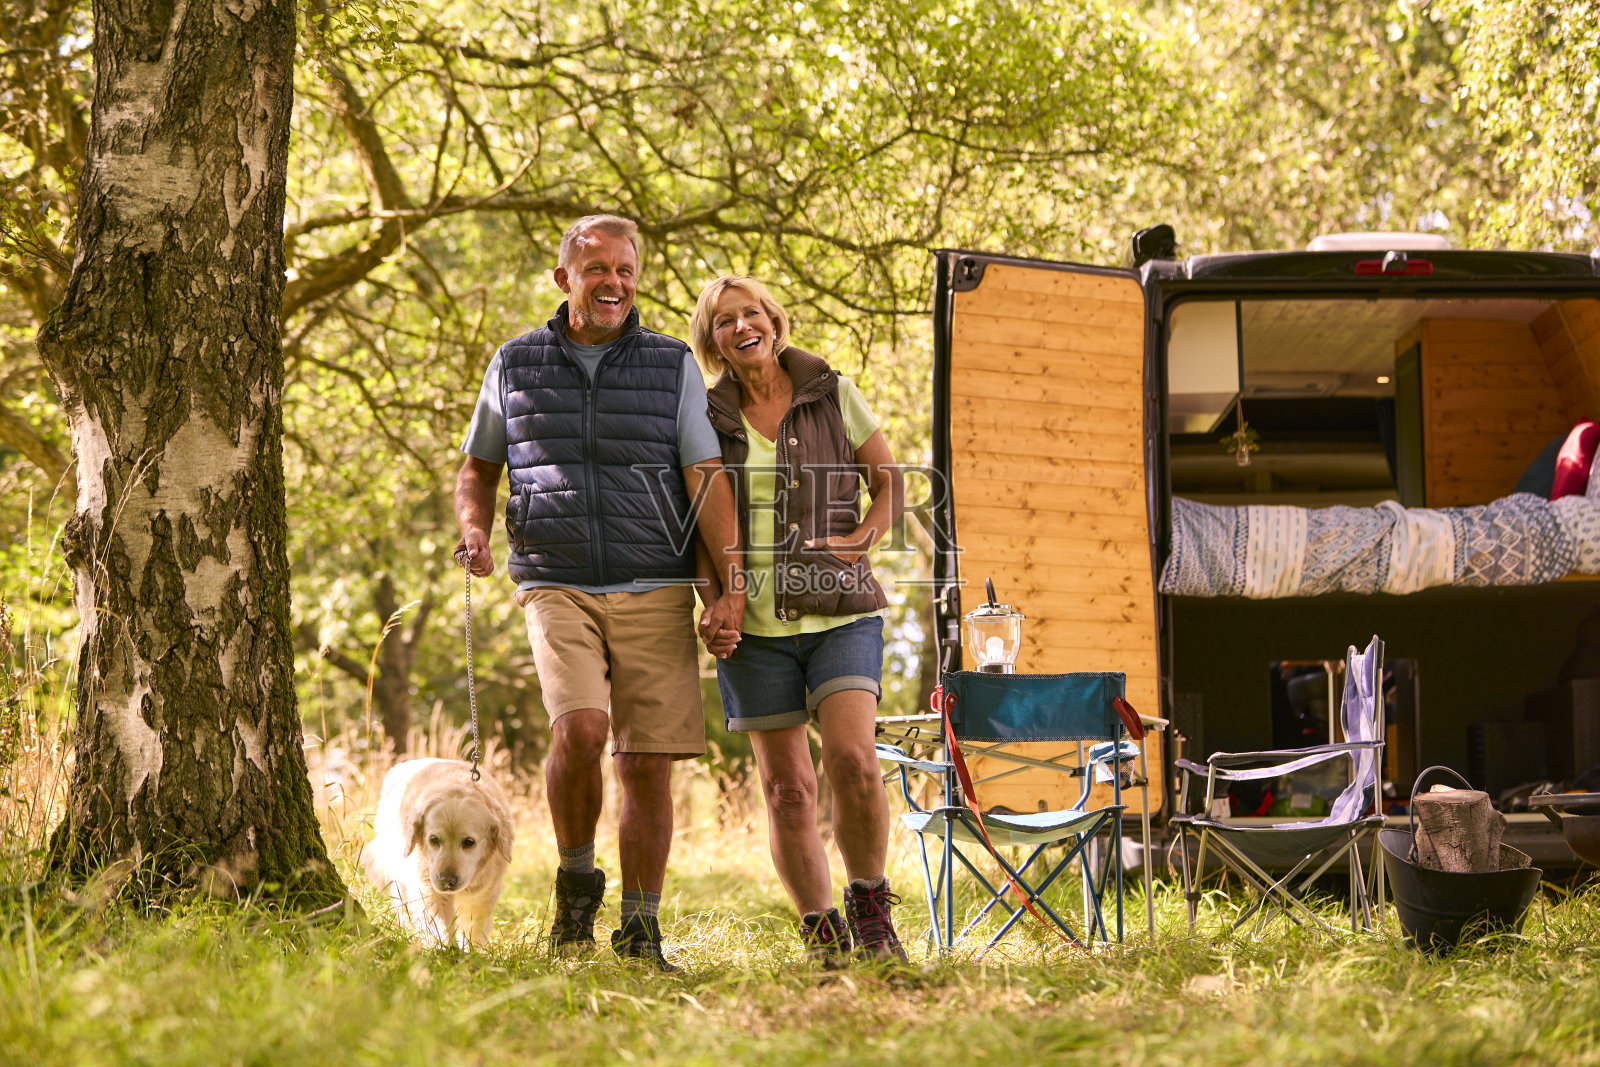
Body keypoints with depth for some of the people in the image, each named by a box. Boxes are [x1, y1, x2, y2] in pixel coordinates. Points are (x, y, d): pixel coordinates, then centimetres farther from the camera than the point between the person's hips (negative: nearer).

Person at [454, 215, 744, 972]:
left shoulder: (672, 367, 6)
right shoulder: (516, 364, 10)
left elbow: (707, 480, 1)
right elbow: (478, 468, 20)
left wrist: (732, 588, -9)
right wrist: (474, 530, -2)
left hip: (655, 592, 0)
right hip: (558, 587, 0)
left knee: (648, 762, -3)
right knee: (579, 726, -23)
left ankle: (641, 932, 9)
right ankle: (576, 881, 0)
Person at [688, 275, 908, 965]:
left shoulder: (832, 393, 4)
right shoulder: (707, 417, 6)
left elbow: (888, 481, 10)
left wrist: (861, 539, -8)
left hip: (840, 613, -1)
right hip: (756, 621, 1)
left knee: (852, 760, -18)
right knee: (787, 787, 1)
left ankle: (869, 908, 1)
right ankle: (819, 928, 13)